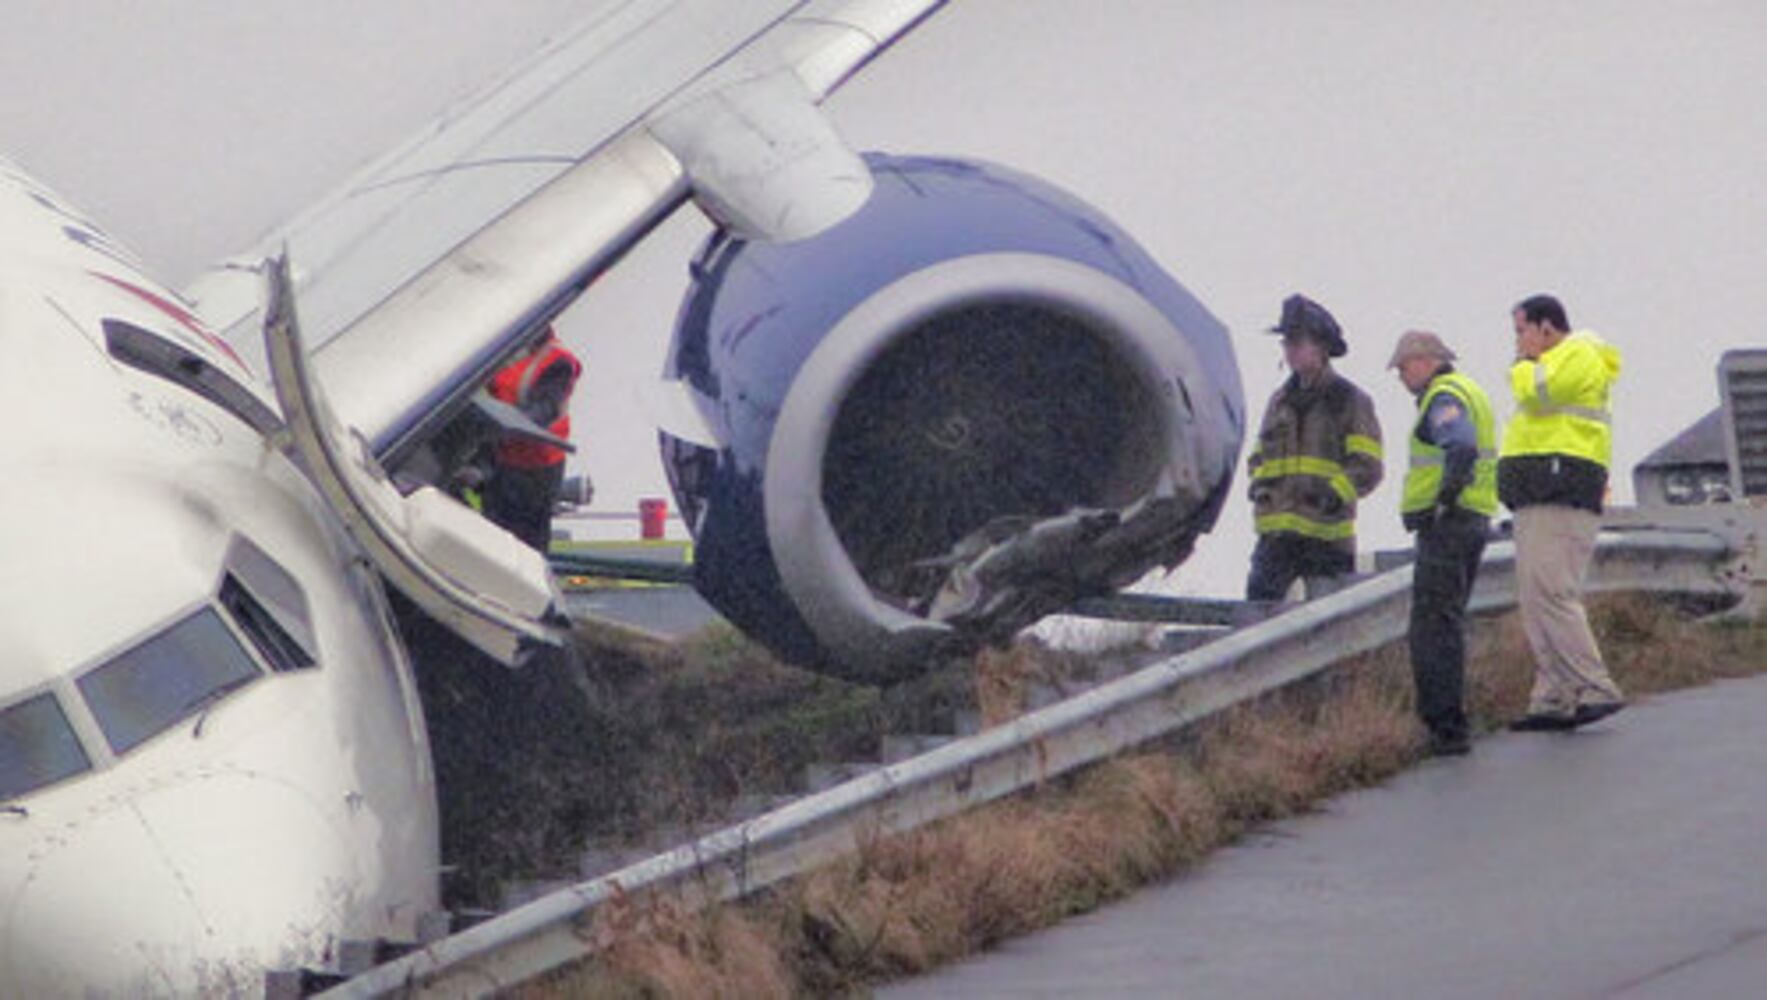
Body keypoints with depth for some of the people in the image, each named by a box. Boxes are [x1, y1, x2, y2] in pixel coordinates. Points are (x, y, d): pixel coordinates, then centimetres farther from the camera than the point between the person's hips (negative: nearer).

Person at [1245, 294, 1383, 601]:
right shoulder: (1280, 401, 18)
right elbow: (1258, 455, 25)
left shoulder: (1350, 400, 1)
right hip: (1276, 530, 4)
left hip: (1326, 533, -4)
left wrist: (1336, 492, -21)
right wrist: (1259, 483, 3)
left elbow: (1367, 468, -6)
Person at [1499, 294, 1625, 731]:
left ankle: (1596, 690, -19)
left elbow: (1537, 391, -18)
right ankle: (1553, 697, 5)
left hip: (1561, 499, -11)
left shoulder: (1577, 356, -5)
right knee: (1536, 598, 7)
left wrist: (1524, 365, -2)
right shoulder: (1556, 362, 27)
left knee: (1549, 593, -17)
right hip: (1540, 499, 11)